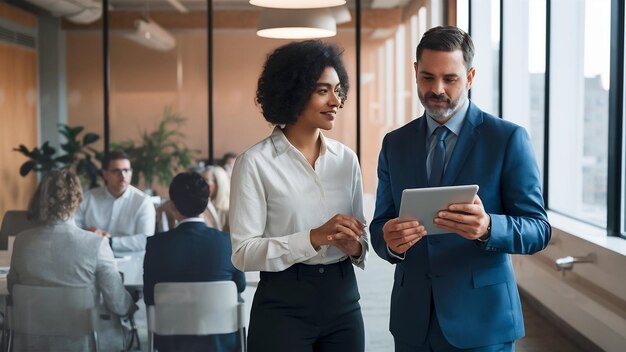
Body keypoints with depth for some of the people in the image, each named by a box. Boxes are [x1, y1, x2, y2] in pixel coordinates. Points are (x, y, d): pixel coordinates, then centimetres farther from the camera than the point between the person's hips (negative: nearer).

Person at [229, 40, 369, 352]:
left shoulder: (346, 159, 6)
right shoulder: (256, 163, -9)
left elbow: (360, 238, 13)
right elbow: (243, 253, -13)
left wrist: (354, 247, -9)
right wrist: (313, 238, -23)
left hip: (343, 301, 5)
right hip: (283, 305, -4)